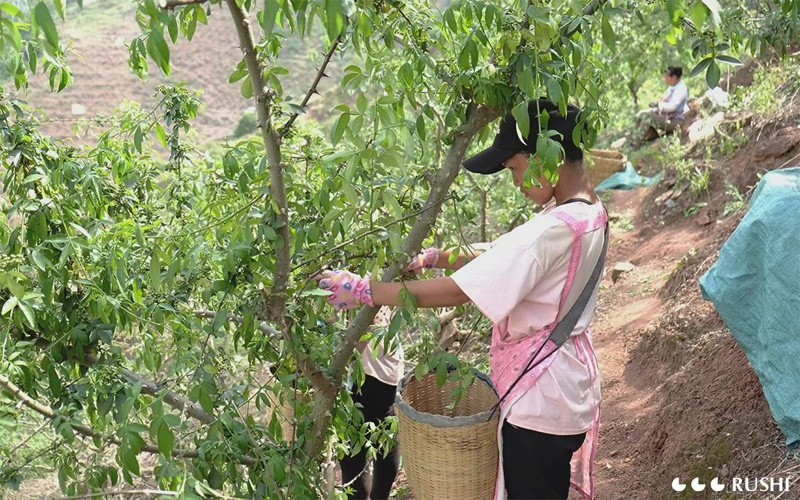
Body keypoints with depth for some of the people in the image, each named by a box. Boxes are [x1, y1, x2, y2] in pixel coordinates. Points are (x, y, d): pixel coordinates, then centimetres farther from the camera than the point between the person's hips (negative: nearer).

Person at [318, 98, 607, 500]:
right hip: (566, 389, 9)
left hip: (538, 400, -9)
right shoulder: (588, 212, 0)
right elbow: (500, 261, 7)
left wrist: (363, 291, -24)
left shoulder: (553, 230, -29)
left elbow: (455, 292, -30)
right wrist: (438, 259, -4)